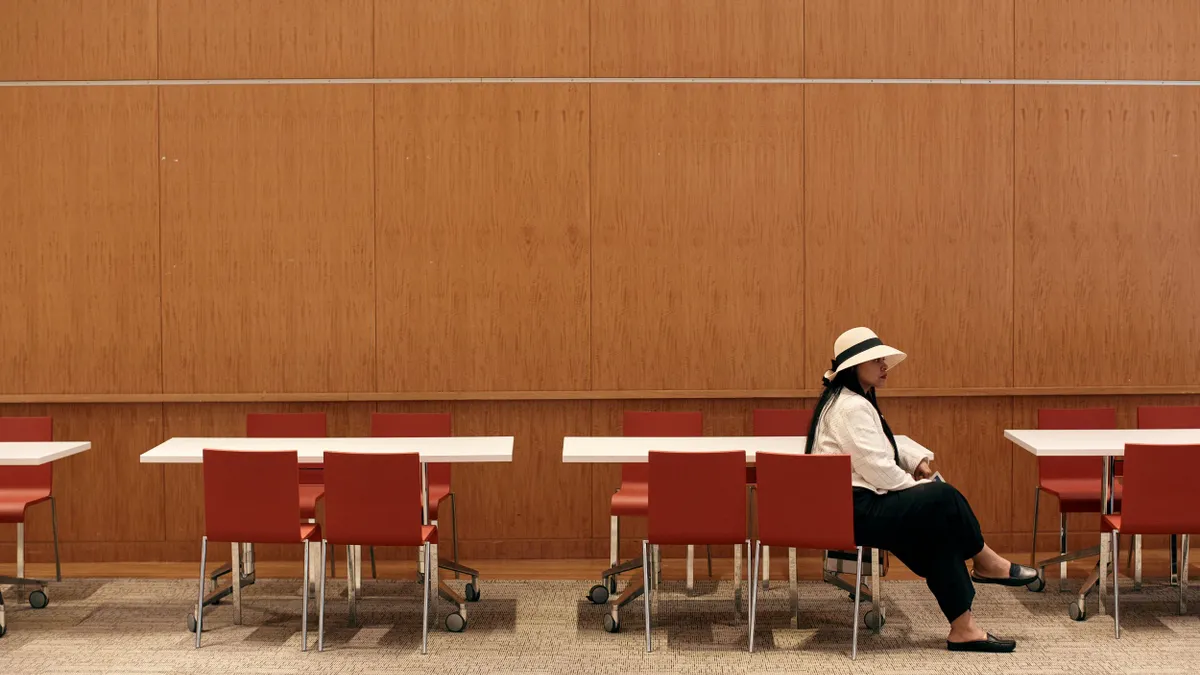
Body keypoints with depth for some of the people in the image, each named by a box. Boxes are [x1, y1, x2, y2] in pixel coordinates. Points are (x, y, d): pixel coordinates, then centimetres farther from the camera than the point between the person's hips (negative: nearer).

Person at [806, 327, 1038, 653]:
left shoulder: (852, 401, 18)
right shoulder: (851, 408, -17)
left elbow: (886, 448, 26)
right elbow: (878, 470, -22)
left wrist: (917, 458, 6)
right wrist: (919, 487, -6)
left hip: (857, 506, 11)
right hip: (854, 512, -11)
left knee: (940, 533, 1)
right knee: (944, 498, -12)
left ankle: (963, 628, 0)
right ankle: (986, 563, 11)